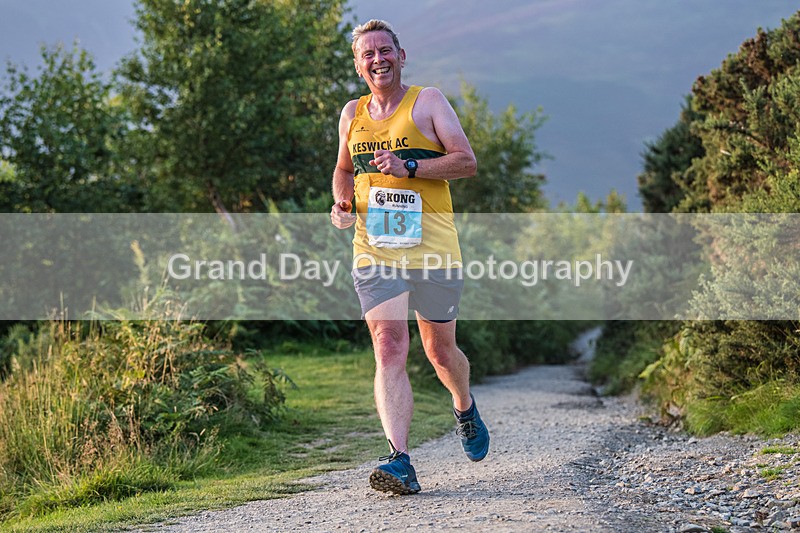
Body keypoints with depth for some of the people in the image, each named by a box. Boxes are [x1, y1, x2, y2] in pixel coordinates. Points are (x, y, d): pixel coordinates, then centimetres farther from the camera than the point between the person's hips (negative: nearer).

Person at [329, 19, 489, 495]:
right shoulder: (352, 114, 13)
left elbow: (467, 162, -7)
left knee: (440, 351, 9)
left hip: (433, 250, -2)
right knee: (389, 349, -13)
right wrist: (342, 204, 7)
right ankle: (400, 461, -19)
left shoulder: (428, 101, 1)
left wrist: (407, 167, -18)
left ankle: (465, 407, 43)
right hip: (375, 254, 2)